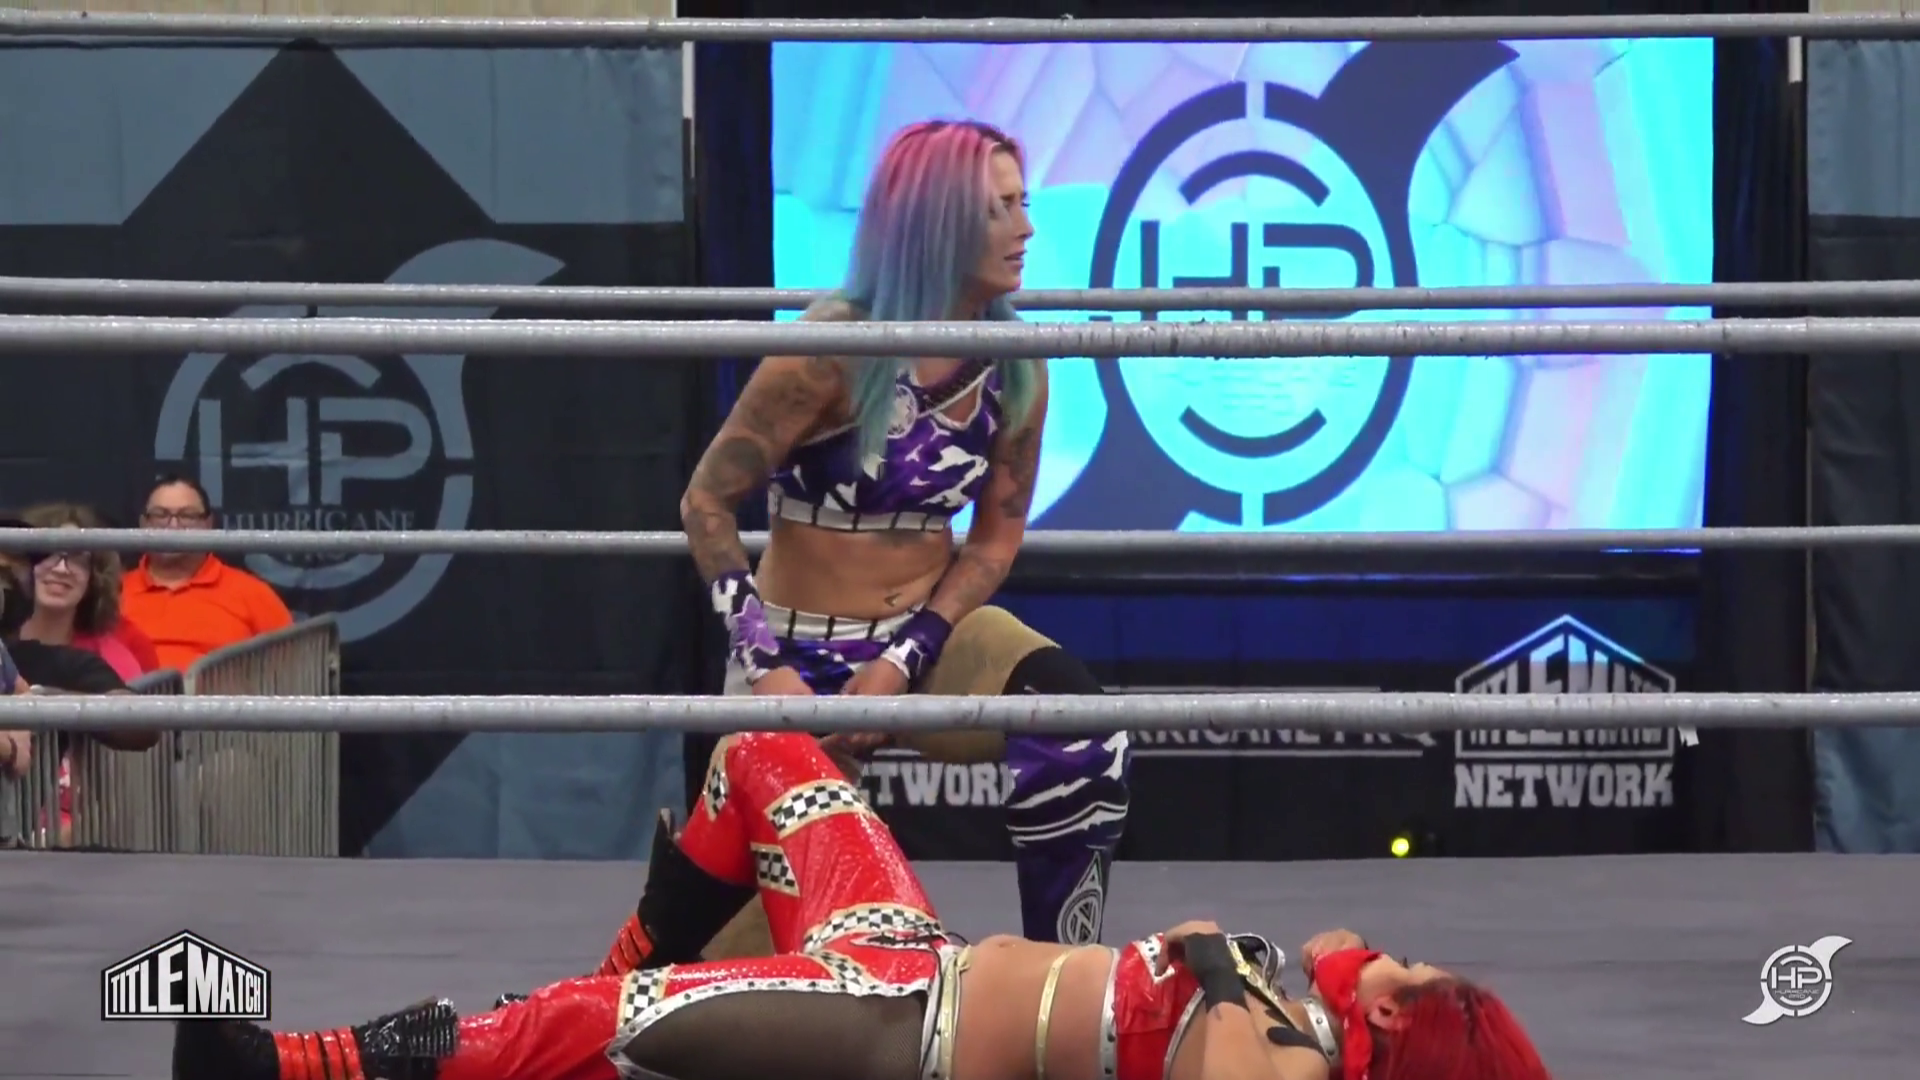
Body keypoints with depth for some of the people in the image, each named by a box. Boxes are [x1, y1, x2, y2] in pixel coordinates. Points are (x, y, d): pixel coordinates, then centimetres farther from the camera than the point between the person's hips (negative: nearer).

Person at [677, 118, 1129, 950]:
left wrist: (904, 662, -12)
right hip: (804, 650, -3)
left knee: (1083, 743, -24)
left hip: (930, 632, 4)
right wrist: (765, 668, -20)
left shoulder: (1014, 370, -5)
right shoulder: (831, 353, -19)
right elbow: (707, 502, -14)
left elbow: (998, 533, 2)